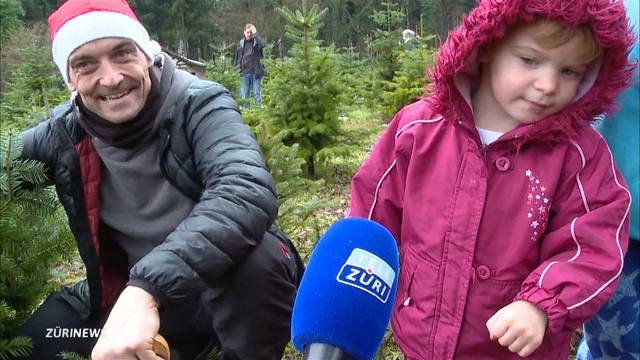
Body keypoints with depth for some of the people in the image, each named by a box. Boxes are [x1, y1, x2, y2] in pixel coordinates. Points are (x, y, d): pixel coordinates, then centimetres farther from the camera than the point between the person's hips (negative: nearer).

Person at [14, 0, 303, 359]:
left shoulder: (198, 105, -20)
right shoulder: (63, 134, -6)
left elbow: (248, 192, -38)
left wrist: (146, 287, -48)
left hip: (228, 283, -5)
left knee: (257, 257, -36)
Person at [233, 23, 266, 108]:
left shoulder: (256, 42, 0)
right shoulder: (241, 43, 8)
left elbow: (263, 44, -25)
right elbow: (237, 57, 14)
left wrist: (255, 33, -20)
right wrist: (237, 68, 7)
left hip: (256, 73, -3)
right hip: (244, 73, 3)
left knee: (257, 95, 1)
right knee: (244, 96, 7)